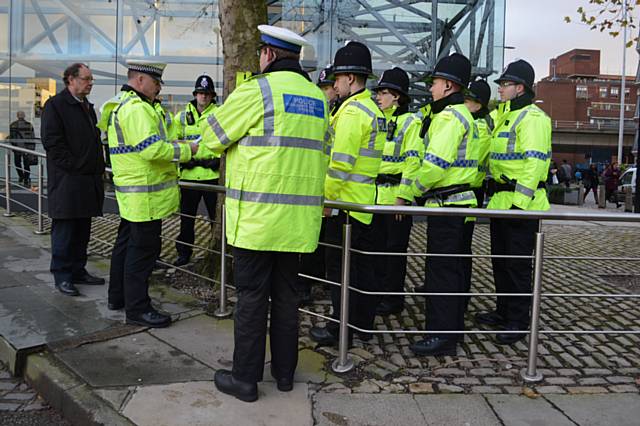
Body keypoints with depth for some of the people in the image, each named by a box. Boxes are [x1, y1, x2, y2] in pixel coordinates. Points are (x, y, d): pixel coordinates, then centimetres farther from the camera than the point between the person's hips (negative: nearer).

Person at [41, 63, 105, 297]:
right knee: (64, 229, -1)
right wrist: (75, 166, -16)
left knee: (83, 229, 12)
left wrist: (98, 168, 12)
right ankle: (62, 276, 7)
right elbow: (52, 142, -14)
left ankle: (78, 270, 22)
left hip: (88, 181, 8)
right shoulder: (55, 105, -6)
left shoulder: (87, 107, 19)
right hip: (67, 181, -8)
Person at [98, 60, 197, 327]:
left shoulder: (121, 105, 18)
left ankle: (117, 297, 32)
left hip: (131, 192, 11)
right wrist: (185, 151, -15)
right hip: (145, 195, -11)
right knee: (143, 249, -4)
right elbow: (152, 149, -27)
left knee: (126, 243, 19)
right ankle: (137, 308, 4)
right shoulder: (137, 109, -18)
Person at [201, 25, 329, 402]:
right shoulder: (319, 98, 13)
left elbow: (212, 136, 3)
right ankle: (285, 371, 26)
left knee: (252, 297, 3)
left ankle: (245, 378, 14)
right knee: (286, 294, 15)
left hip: (258, 215, -6)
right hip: (298, 217, 6)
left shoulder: (255, 90, -7)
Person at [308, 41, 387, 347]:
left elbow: (341, 162, -22)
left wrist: (326, 197, -13)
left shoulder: (351, 110, -15)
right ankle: (363, 325, 26)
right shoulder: (375, 111, 15)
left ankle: (341, 330, 11)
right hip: (368, 202, 9)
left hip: (346, 203, -9)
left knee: (339, 267, 1)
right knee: (364, 264, 14)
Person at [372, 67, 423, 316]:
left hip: (396, 196, -7)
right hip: (375, 195, 7)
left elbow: (413, 161, -14)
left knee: (395, 248, 1)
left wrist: (402, 195, -19)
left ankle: (394, 298, 12)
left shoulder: (410, 122, -7)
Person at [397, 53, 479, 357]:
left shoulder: (449, 116, -14)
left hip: (446, 204, -11)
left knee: (440, 270, -5)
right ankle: (453, 325, 27)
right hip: (457, 201, 11)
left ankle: (441, 335, 2)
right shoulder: (462, 114, 19)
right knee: (452, 267, 16)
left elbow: (435, 165, -22)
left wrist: (407, 194, -13)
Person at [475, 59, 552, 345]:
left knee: (518, 264, -2)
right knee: (500, 260, 16)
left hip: (522, 205, -10)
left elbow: (535, 162, -21)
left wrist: (520, 201, -25)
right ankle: (504, 311, 30)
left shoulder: (532, 118, -12)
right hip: (500, 201, 10)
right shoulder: (503, 116, 19)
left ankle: (518, 321, 9)